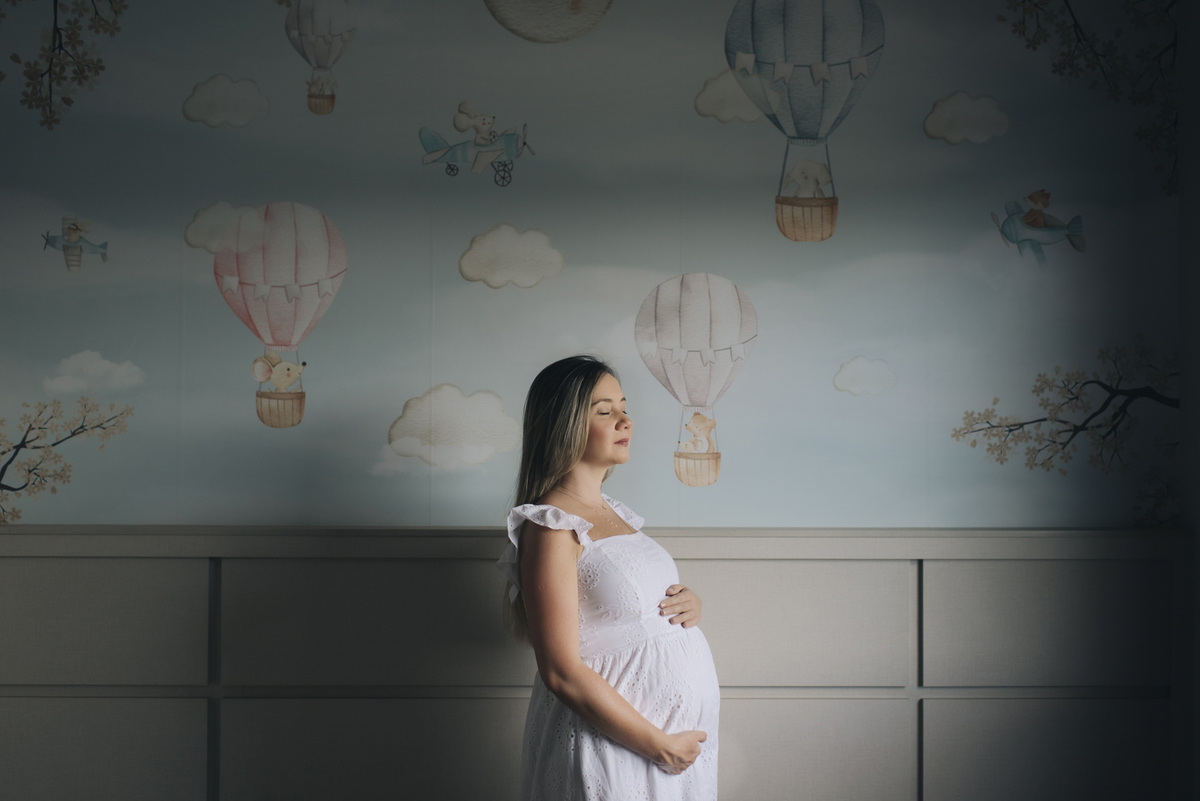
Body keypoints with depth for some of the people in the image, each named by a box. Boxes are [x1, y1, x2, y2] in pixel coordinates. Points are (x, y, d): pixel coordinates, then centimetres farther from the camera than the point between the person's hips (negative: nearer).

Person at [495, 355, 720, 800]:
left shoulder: (615, 514, 11)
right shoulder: (551, 527, -14)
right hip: (612, 747, -8)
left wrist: (689, 604, 1)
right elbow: (561, 672, -20)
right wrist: (659, 745, -18)